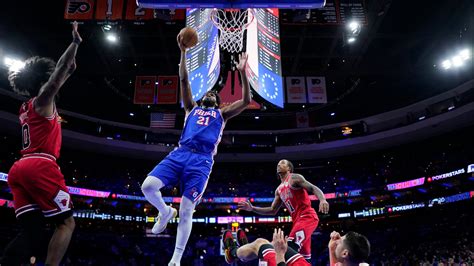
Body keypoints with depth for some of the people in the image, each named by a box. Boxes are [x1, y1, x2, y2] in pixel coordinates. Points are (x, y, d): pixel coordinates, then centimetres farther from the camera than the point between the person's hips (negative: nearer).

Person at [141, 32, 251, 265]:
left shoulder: (222, 113, 24)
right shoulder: (192, 107, 27)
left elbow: (246, 101, 13)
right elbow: (184, 80, 18)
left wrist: (243, 73, 7)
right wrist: (183, 52, 12)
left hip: (202, 161, -2)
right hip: (180, 153, 2)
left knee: (186, 211, -7)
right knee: (148, 187, -20)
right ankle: (166, 212, 14)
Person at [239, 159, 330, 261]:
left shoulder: (294, 178, -2)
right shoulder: (279, 190, 20)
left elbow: (314, 189, -12)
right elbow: (273, 210, 22)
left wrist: (322, 200, -33)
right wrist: (252, 208, 13)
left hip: (307, 216, -9)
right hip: (298, 220, 9)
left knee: (290, 247, -23)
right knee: (304, 256, 9)